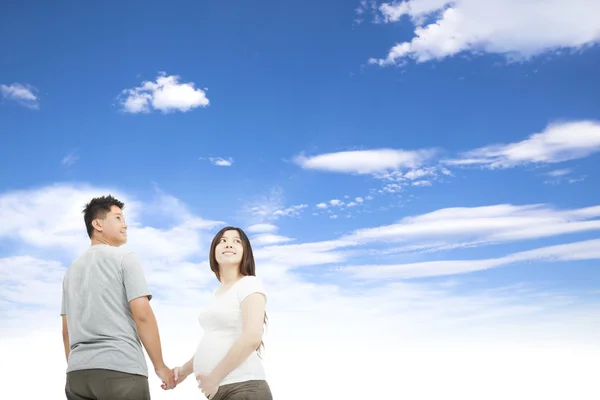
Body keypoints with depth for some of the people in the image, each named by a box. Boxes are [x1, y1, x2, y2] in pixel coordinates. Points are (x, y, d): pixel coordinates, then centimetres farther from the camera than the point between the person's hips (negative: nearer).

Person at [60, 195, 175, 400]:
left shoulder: (72, 269, 19)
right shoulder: (124, 258, 0)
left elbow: (66, 329, 19)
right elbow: (142, 314, -9)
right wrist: (160, 366, -4)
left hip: (78, 373, 7)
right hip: (120, 370, -6)